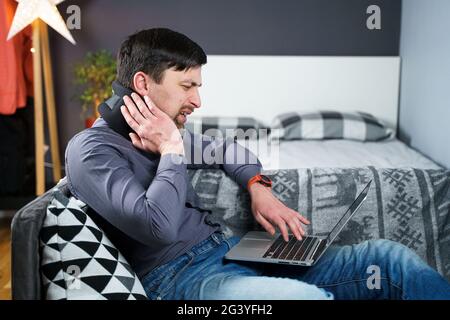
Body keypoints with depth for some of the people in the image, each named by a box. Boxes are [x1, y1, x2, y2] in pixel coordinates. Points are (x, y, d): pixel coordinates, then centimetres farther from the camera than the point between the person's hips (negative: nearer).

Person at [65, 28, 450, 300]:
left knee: (389, 258, -5)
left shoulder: (159, 133, 15)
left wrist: (257, 187, 11)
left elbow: (225, 148, 31)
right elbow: (158, 226, -23)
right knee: (309, 296, -38)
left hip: (229, 251, 8)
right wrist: (171, 151, -9)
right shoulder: (91, 149, -9)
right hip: (179, 274, -7)